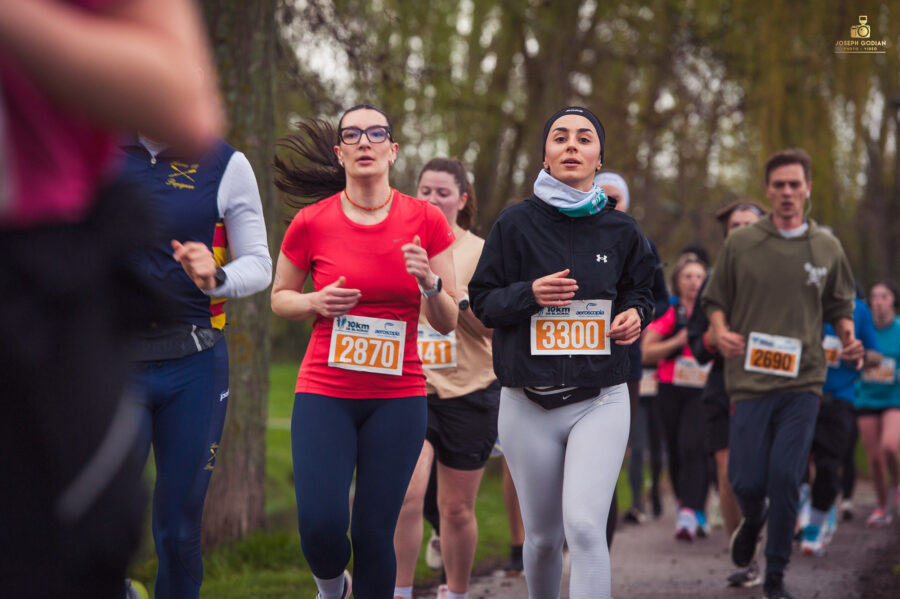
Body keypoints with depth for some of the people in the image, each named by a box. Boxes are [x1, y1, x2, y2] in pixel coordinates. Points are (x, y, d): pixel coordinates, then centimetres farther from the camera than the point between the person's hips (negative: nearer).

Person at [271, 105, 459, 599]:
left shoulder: (426, 221, 0)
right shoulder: (311, 223, -2)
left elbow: (448, 322, 4)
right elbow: (280, 298, 13)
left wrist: (429, 282, -17)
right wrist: (316, 303, -8)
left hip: (398, 397, 1)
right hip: (325, 393, 0)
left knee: (374, 534, -3)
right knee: (321, 526, -12)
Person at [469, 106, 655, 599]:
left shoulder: (619, 230, 5)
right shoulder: (517, 223, -1)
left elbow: (639, 290, 21)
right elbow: (483, 301, 0)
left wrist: (634, 314, -2)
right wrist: (530, 294, -19)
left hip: (600, 401, 0)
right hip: (528, 405, 0)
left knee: (585, 526, -18)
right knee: (542, 537, 11)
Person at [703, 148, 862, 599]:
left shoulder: (827, 248, 7)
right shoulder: (740, 243, 3)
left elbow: (839, 306, 18)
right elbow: (715, 299, 10)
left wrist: (848, 337, -2)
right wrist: (720, 332, -10)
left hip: (803, 382, 1)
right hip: (750, 379, 0)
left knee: (786, 479, -7)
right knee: (747, 481, -3)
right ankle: (752, 521, 35)